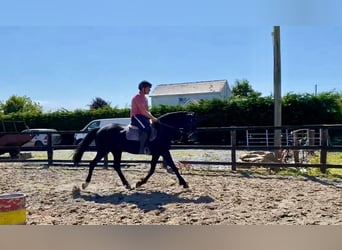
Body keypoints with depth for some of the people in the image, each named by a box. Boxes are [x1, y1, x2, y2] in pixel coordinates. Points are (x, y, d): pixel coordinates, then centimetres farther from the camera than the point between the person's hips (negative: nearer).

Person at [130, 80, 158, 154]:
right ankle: (142, 149, -29)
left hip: (143, 117, 10)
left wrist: (152, 118, 1)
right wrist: (153, 118, -20)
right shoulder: (138, 97, -11)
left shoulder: (145, 97, 19)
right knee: (146, 128, -32)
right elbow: (143, 111, -21)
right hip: (136, 116, -10)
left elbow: (147, 110, 18)